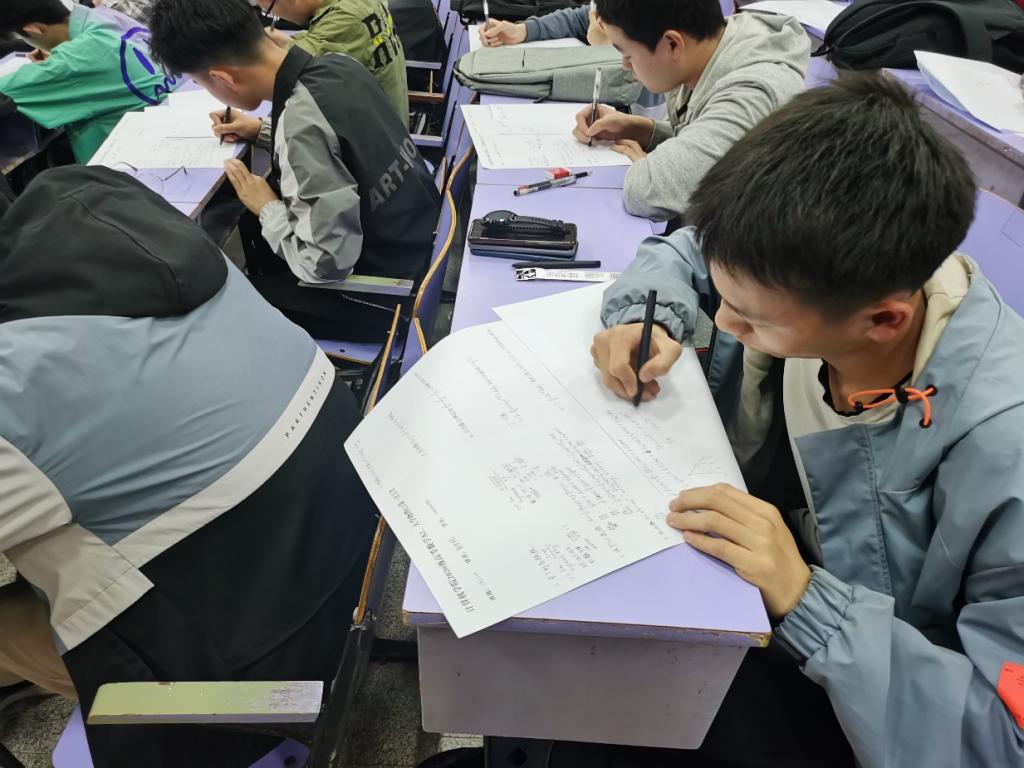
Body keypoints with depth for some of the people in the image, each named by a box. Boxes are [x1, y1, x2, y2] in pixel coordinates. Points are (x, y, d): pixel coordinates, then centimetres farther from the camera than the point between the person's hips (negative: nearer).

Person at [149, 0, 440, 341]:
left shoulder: (303, 126, -30)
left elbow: (325, 265, -28)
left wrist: (267, 207, -12)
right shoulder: (337, 64, -5)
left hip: (385, 292, -8)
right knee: (251, 227, 24)